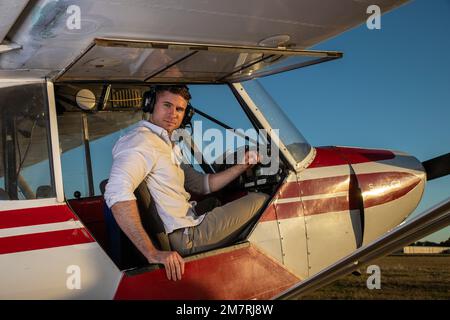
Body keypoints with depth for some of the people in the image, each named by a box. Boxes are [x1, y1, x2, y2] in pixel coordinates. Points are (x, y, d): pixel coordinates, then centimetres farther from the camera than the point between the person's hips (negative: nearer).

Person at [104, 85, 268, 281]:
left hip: (187, 225, 11)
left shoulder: (168, 145, 19)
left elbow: (203, 184, 26)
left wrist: (241, 166, 11)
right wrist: (152, 253, -37)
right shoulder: (142, 140, -16)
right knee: (261, 201, 1)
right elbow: (117, 193, -33)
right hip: (181, 237, -11)